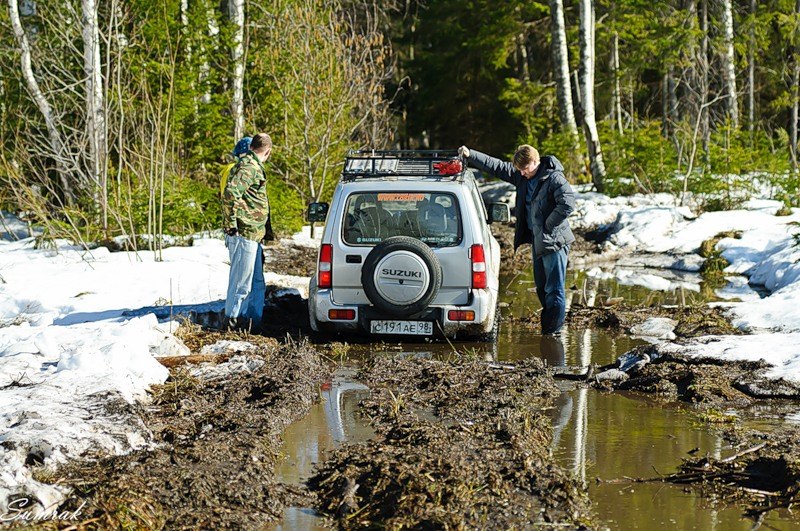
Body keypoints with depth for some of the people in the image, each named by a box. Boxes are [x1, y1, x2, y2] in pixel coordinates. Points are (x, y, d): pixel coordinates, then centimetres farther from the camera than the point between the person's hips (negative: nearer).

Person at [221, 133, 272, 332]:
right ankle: (232, 320, -1)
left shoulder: (253, 166, 19)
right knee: (241, 282, -5)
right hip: (244, 235, -11)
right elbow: (230, 194, -26)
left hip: (252, 236, 11)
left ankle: (254, 322, 22)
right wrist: (231, 224, -21)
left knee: (257, 283, 16)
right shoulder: (249, 167, -14)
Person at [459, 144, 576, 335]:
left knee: (554, 290, -7)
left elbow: (567, 204, -27)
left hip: (554, 241, -9)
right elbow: (496, 166, 14)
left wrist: (547, 226, -19)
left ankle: (553, 331, -4)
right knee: (541, 288, 16)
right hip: (537, 240, 9)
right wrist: (470, 155, 10)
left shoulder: (554, 179, -17)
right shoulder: (521, 176, 8)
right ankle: (546, 329, 24)